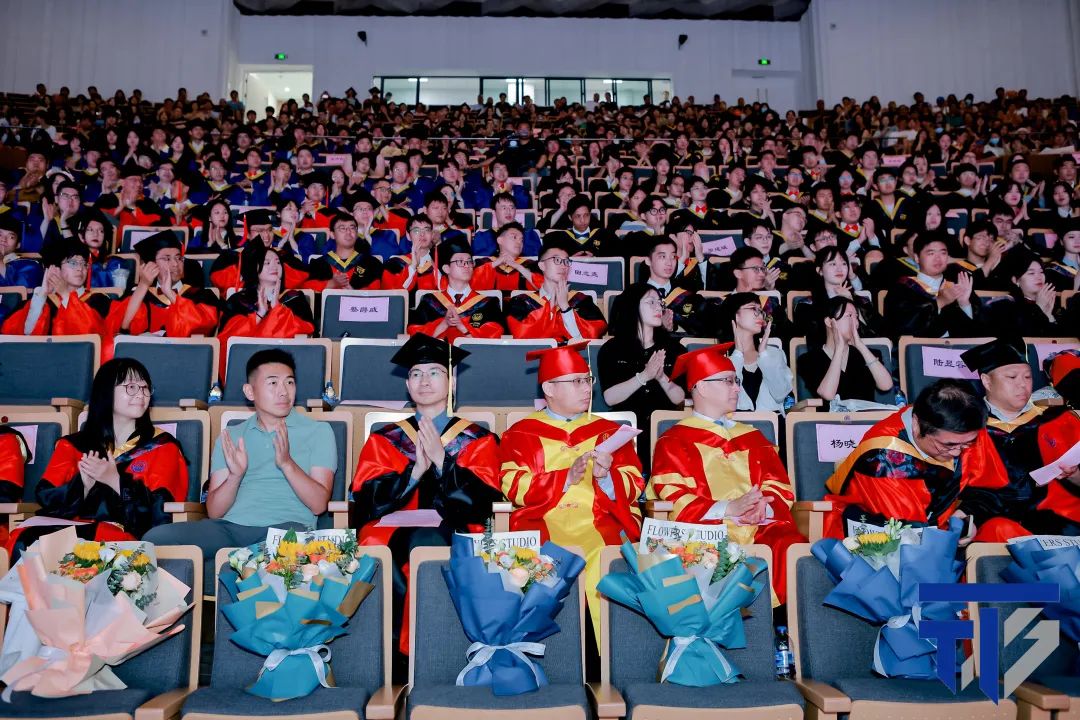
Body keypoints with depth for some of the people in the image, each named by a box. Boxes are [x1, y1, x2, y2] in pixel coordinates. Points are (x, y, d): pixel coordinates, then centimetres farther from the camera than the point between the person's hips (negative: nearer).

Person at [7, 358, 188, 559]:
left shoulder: (162, 445, 11)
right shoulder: (72, 444, 19)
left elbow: (161, 510, -1)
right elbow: (46, 498, 8)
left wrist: (115, 480, -12)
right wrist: (83, 485, -12)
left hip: (127, 535, -3)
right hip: (67, 528, 3)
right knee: (21, 541, -28)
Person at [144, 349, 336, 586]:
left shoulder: (317, 431, 10)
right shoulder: (231, 437, 18)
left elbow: (319, 504, -1)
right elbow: (213, 512, 10)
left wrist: (287, 463, -16)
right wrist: (235, 475, -9)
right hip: (228, 527, 2)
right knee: (155, 539, -25)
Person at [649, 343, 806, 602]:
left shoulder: (753, 437, 28)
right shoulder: (673, 441, 13)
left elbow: (781, 488, 18)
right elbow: (674, 500, -1)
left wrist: (763, 507, -7)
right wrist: (730, 508, -15)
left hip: (762, 526, 4)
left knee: (792, 547, -29)